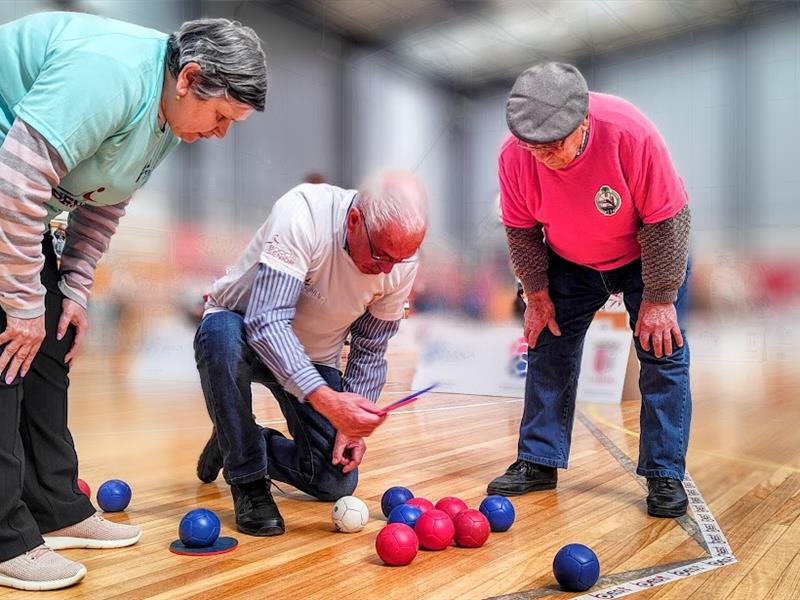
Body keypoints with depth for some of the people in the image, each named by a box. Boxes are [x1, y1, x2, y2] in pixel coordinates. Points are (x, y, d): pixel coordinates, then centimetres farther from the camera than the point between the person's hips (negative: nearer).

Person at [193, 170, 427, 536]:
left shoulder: (402, 264, -17)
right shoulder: (303, 213, -33)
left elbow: (369, 350, -3)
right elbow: (266, 322, -39)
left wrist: (353, 422, -12)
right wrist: (326, 399, -48)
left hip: (314, 358, 4)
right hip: (244, 331, -3)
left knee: (336, 483, -5)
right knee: (221, 335, -41)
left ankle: (245, 443, 23)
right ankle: (249, 483, -19)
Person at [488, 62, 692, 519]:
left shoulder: (630, 132, -34)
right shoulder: (514, 155, -25)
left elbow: (666, 220, -25)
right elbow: (521, 230, -9)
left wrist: (658, 299, -21)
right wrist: (537, 294, -7)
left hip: (649, 255, -2)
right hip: (570, 263, 3)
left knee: (664, 354, -7)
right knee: (548, 349, 1)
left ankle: (664, 475, 5)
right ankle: (538, 462, 12)